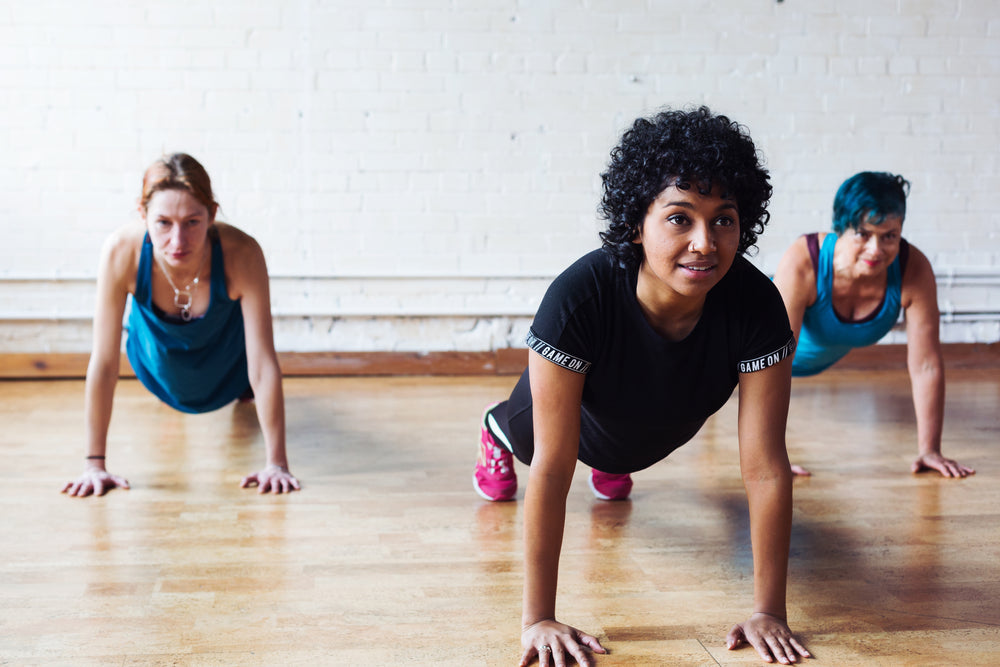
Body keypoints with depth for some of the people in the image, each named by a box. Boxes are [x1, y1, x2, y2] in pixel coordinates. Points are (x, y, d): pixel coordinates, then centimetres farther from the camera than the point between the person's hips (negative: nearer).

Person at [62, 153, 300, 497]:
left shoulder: (241, 254, -43)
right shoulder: (121, 252, -41)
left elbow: (263, 364, -37)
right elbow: (104, 364, -33)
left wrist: (277, 463, -37)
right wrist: (94, 463, -30)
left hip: (224, 352, -1)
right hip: (156, 350, 1)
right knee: (174, 391, 35)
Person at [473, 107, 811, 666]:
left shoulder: (758, 308, -41)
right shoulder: (578, 298, -46)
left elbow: (766, 467, -34)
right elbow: (552, 469, -42)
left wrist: (769, 612, -33)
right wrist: (538, 620, -39)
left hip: (659, 436, 2)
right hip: (585, 419, -1)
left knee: (623, 455, 38)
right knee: (525, 433, 35)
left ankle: (611, 466, 75)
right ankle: (497, 433, 71)